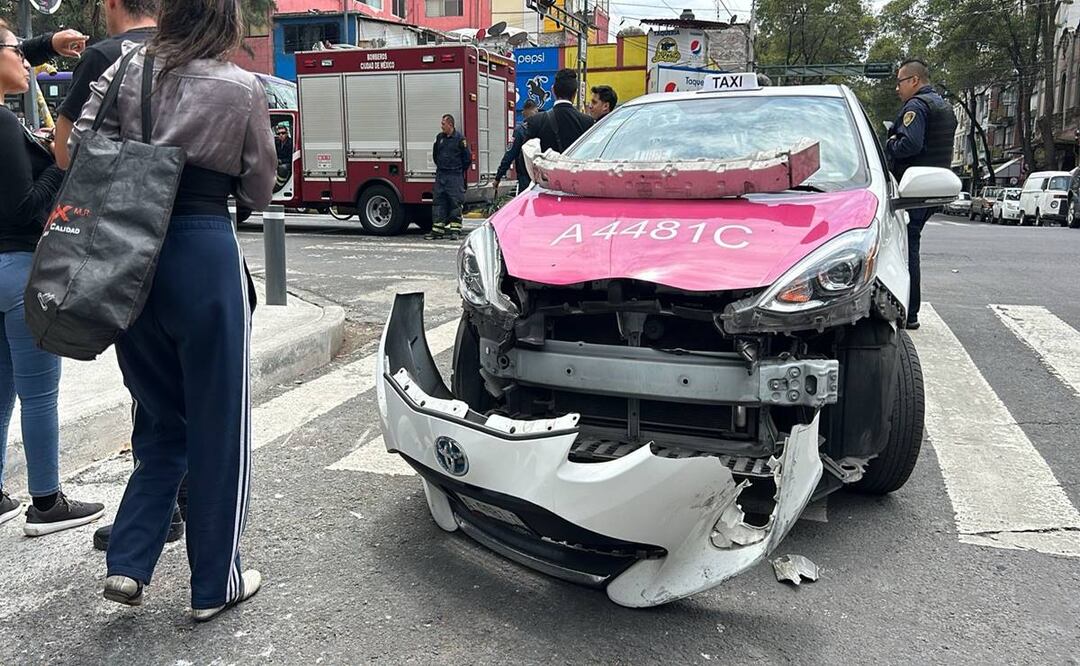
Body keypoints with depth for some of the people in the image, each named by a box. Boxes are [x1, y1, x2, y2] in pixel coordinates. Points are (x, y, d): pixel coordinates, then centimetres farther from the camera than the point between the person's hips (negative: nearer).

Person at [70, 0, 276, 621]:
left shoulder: (123, 72, 7)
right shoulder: (243, 88, -2)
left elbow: (80, 154, 2)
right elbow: (259, 190, 5)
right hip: (204, 250, -4)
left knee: (163, 415, 20)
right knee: (218, 423, 6)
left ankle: (128, 562, 15)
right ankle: (215, 585, 17)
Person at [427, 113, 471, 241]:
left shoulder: (459, 139, -5)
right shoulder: (439, 137, 10)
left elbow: (467, 158, -1)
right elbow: (435, 154, 25)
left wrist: (460, 171, 7)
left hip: (455, 176, -5)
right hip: (440, 175, 5)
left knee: (455, 203, -3)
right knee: (439, 202, 3)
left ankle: (455, 230, 4)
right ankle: (437, 229, 6)